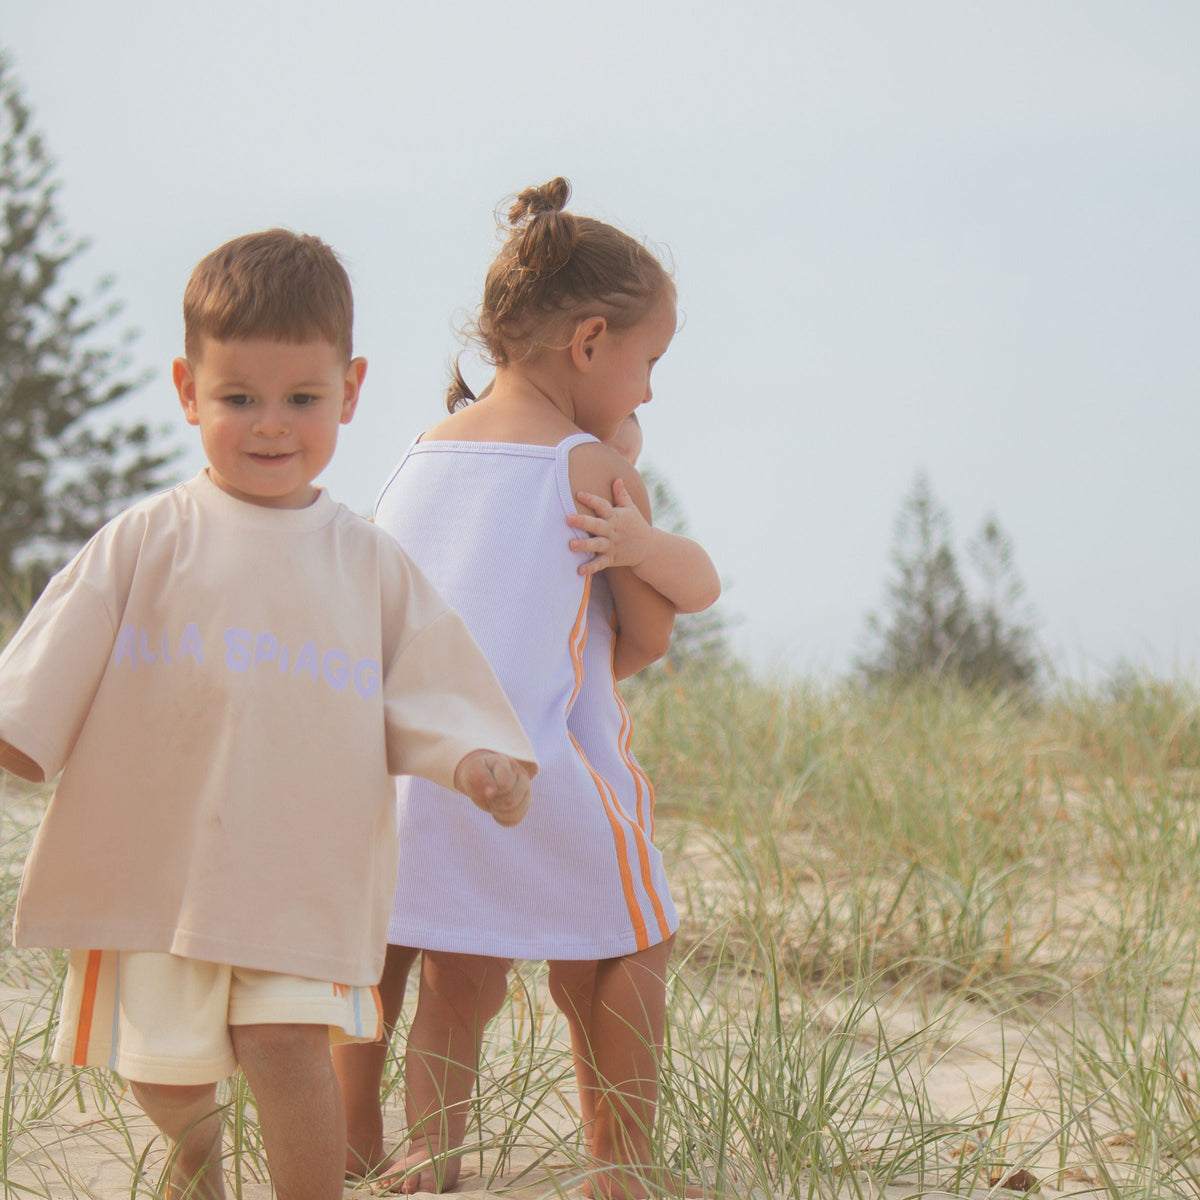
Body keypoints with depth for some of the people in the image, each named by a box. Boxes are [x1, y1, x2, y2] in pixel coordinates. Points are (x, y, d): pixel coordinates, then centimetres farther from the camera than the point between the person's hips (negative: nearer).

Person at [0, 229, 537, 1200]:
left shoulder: (369, 563, 4)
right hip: (156, 859, 1)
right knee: (166, 1073, 11)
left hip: (305, 873, 0)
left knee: (289, 1046, -15)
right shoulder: (146, 544, 0)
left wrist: (476, 761, -11)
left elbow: (429, 694, 6)